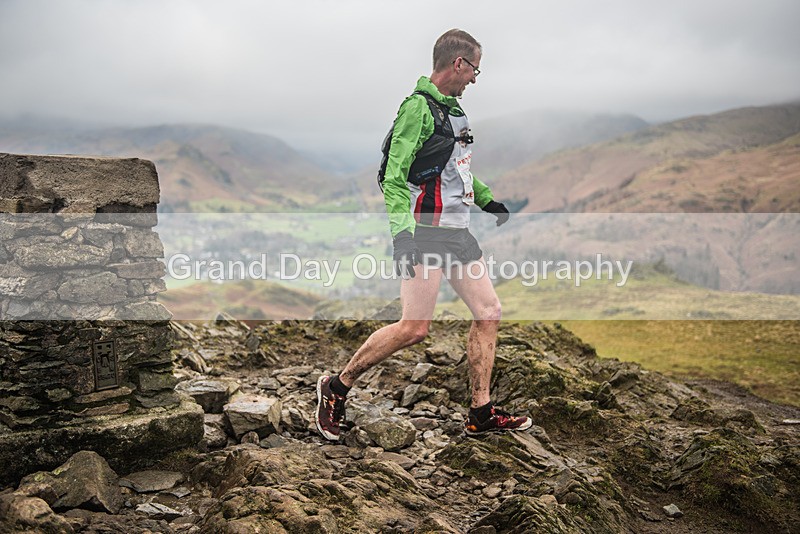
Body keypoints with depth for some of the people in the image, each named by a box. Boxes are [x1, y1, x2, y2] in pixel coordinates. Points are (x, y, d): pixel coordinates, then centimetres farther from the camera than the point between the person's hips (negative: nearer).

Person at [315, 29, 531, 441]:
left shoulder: (453, 108, 16)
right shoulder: (418, 107, -12)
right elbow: (394, 176, -17)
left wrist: (487, 200, 30)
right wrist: (402, 232, -25)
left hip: (458, 231, 10)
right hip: (426, 232, -9)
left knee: (488, 313, 6)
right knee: (414, 327, -11)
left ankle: (481, 414, 15)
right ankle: (336, 388, 6)